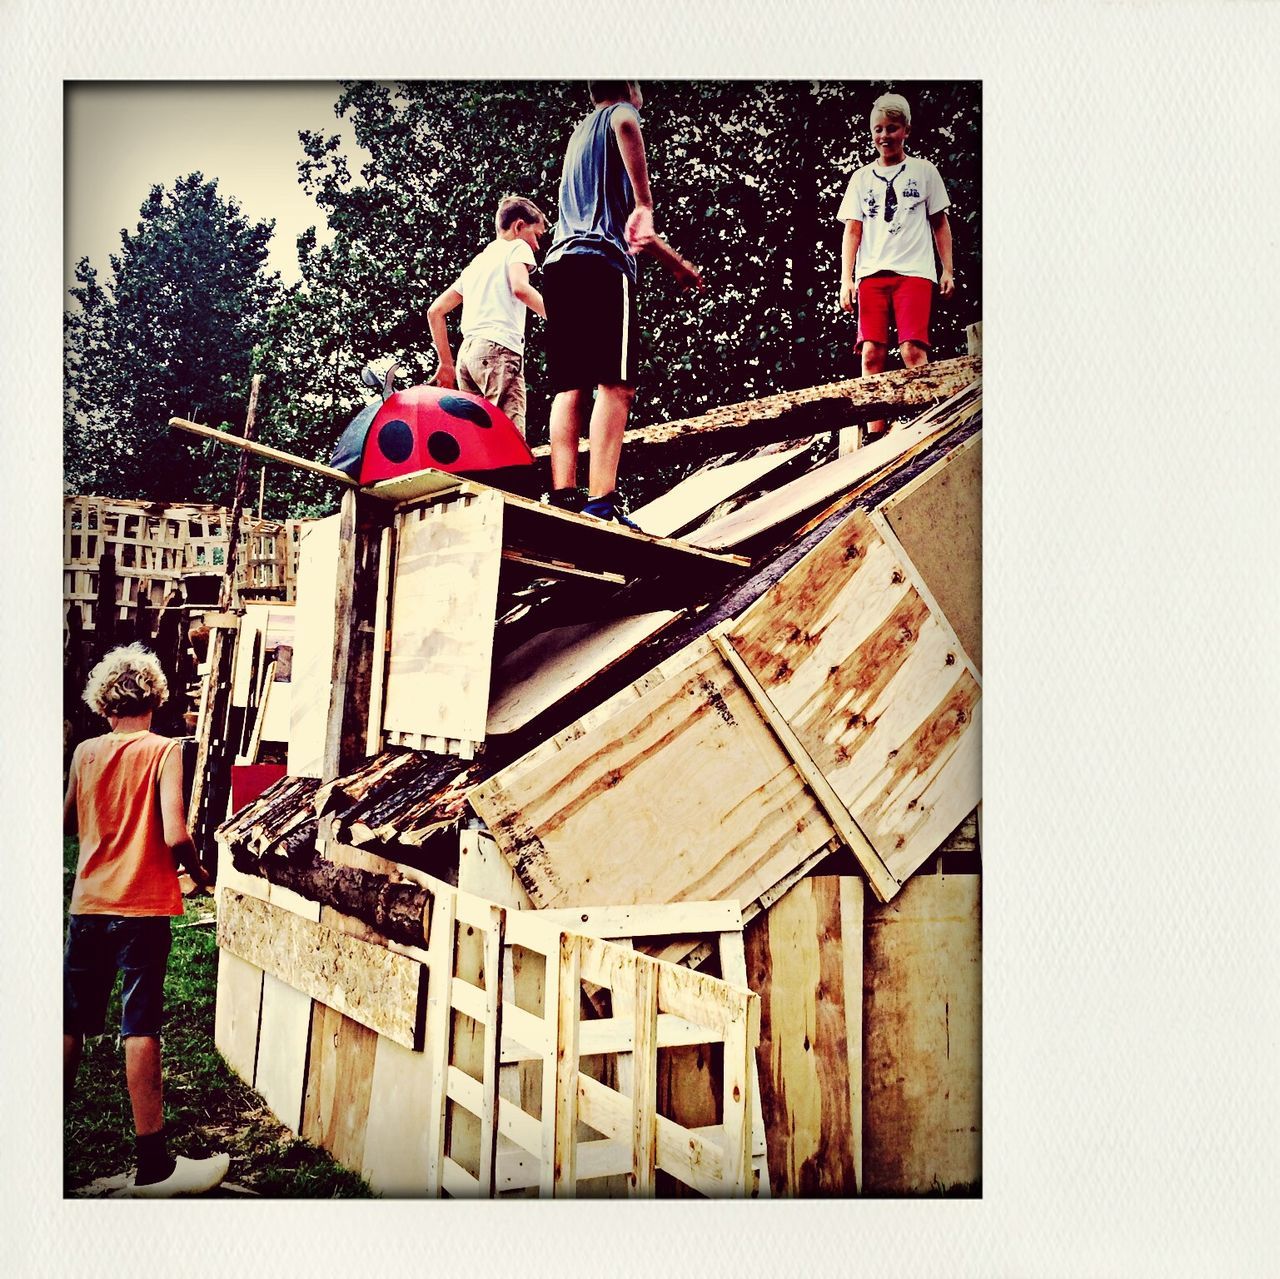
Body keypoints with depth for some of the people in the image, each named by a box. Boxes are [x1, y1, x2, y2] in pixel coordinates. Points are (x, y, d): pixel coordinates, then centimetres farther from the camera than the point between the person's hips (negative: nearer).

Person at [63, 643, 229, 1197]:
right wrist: (198, 871, 0)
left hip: (89, 902, 4)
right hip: (144, 907, -4)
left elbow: (67, 824, 16)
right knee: (140, 1027, 0)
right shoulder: (164, 751, -10)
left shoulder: (85, 752, 2)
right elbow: (175, 836, -18)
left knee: (72, 1023, 15)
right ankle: (152, 1166, 4)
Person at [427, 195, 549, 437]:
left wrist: (446, 363, 26)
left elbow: (435, 311, 26)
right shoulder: (517, 247, 10)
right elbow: (520, 288, -13)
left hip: (467, 352, 8)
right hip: (499, 348, -8)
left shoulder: (475, 264, 30)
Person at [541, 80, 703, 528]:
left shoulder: (579, 134, 36)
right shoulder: (618, 114, 10)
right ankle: (601, 502, -27)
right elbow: (627, 125, -19)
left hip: (559, 264, 8)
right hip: (602, 263, -8)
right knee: (616, 385, -16)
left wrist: (675, 261, 46)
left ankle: (563, 496, -9)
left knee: (571, 387, 2)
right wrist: (645, 204, -22)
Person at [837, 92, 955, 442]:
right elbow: (852, 230, 11)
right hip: (871, 275, 2)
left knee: (913, 350, -16)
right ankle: (874, 432, -4)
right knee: (871, 352, -7)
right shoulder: (862, 178, 16)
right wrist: (846, 279, 0)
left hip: (914, 272, -2)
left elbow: (940, 223, 13)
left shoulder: (924, 171, 12)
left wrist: (948, 271, 4)